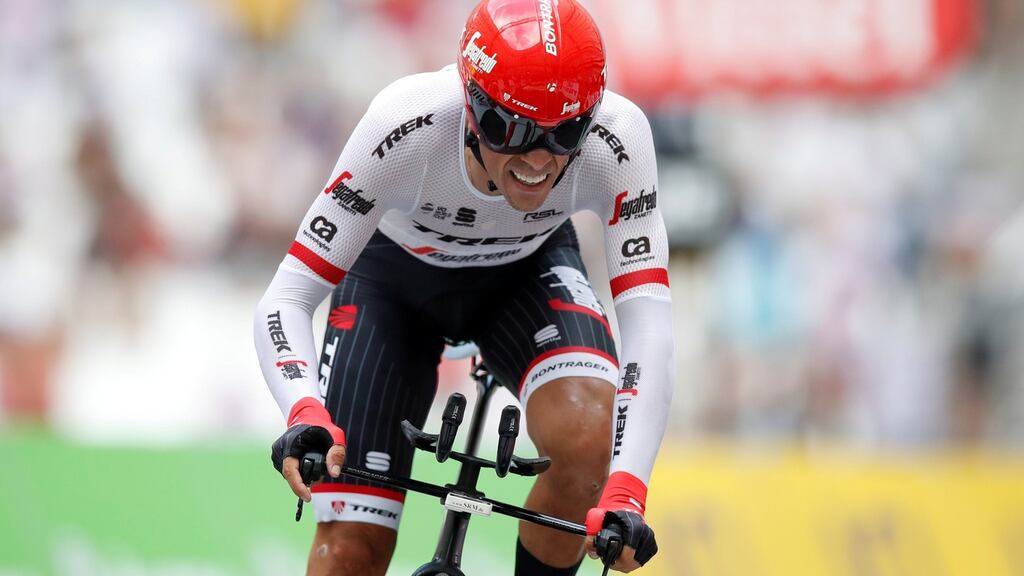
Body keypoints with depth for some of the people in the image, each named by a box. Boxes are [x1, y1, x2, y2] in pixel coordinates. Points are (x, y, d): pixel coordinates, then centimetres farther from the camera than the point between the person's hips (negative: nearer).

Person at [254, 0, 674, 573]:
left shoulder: (615, 136, -35)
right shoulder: (406, 128, -38)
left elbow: (648, 317, -38)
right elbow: (287, 298, -34)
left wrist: (625, 494, -51)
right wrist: (306, 415, -54)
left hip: (527, 271, 1)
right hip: (395, 280, -1)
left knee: (587, 438, -31)